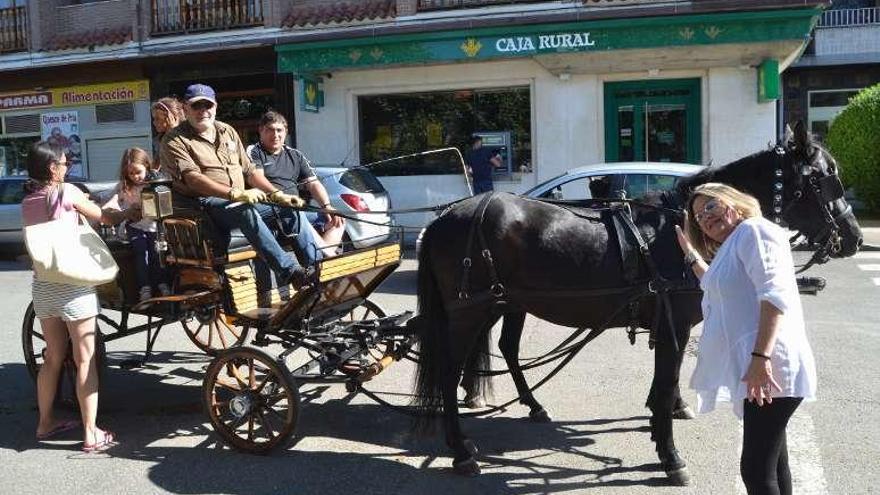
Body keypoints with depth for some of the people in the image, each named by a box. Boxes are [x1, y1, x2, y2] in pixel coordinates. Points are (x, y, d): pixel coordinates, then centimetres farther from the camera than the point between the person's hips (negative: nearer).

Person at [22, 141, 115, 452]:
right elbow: (101, 216, 3)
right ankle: (91, 434, 0)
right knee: (85, 360, -2)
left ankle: (45, 423, 29)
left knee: (53, 358, 18)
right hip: (73, 285, -6)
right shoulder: (66, 193, -8)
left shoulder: (27, 202, 9)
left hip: (42, 285, 6)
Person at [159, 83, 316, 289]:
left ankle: (317, 266, -4)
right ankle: (289, 271, -43)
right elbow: (194, 179, -19)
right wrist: (235, 194, -32)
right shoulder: (175, 141, -2)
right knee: (246, 212, -37)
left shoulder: (227, 131, 19)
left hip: (242, 200, 7)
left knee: (290, 209, -7)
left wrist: (277, 194, 4)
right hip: (206, 203, -7)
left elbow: (249, 170, 20)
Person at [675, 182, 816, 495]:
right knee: (773, 465, 16)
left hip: (768, 368, -11)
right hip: (751, 368, 11)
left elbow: (775, 295, -21)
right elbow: (717, 285, 45)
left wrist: (761, 357, -29)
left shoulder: (754, 230, -7)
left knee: (755, 470, -12)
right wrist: (691, 254, 37)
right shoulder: (730, 248, 23)